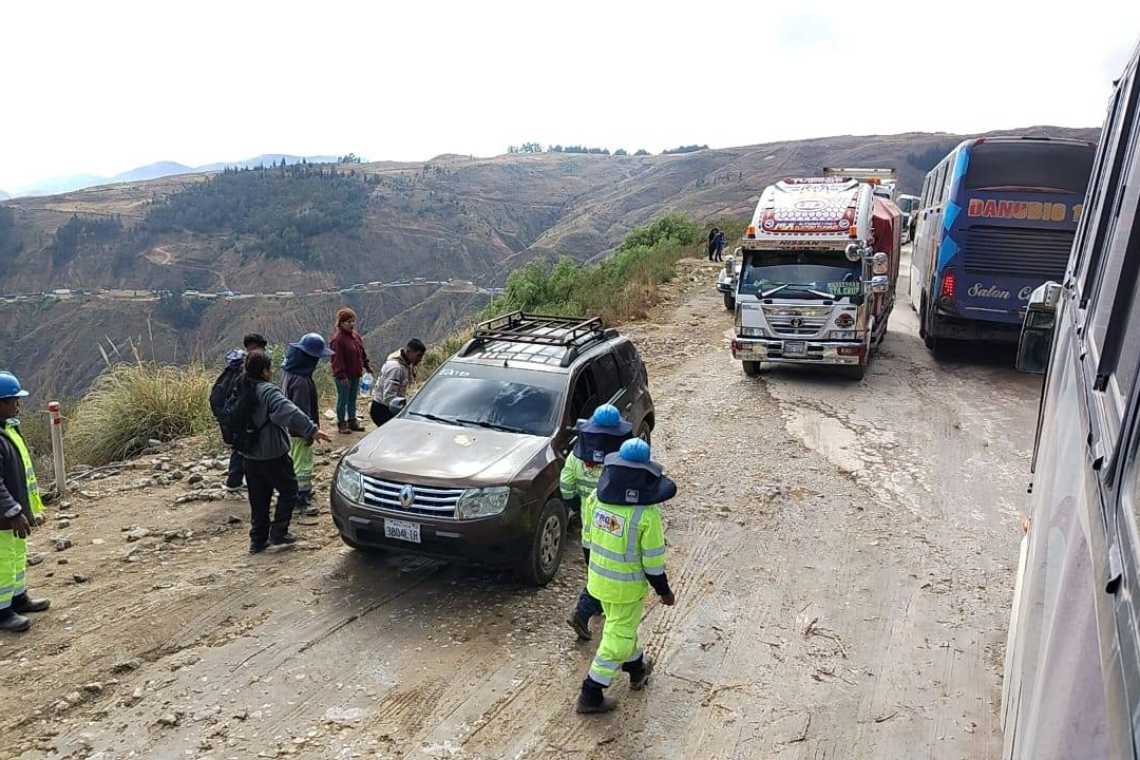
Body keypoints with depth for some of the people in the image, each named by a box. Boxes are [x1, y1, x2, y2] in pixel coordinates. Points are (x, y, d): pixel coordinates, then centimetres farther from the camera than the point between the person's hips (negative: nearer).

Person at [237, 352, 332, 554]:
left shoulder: (242, 390, 9)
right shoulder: (268, 391, -19)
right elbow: (288, 412, -36)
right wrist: (311, 429, -42)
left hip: (250, 455, 8)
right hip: (273, 454, -8)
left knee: (258, 499, 14)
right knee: (288, 491, 9)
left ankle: (258, 539, 18)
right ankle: (278, 532, 7)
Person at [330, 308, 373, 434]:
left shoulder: (356, 335, 7)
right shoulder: (338, 339, -19)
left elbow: (362, 352, 18)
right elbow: (338, 359, -20)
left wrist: (367, 366, 18)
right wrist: (342, 375, -20)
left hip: (355, 374, 8)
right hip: (344, 376, -8)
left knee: (353, 398, 18)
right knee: (343, 399, 4)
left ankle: (352, 421, 29)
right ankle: (341, 424, 15)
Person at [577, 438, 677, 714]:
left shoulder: (596, 498, -10)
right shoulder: (646, 513, -25)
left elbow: (589, 537, 4)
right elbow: (653, 560, -17)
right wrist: (664, 590, -1)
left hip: (598, 577, 6)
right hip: (627, 585, -6)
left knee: (620, 626, 27)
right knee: (618, 637, 10)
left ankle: (637, 669, 48)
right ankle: (591, 694, 16)